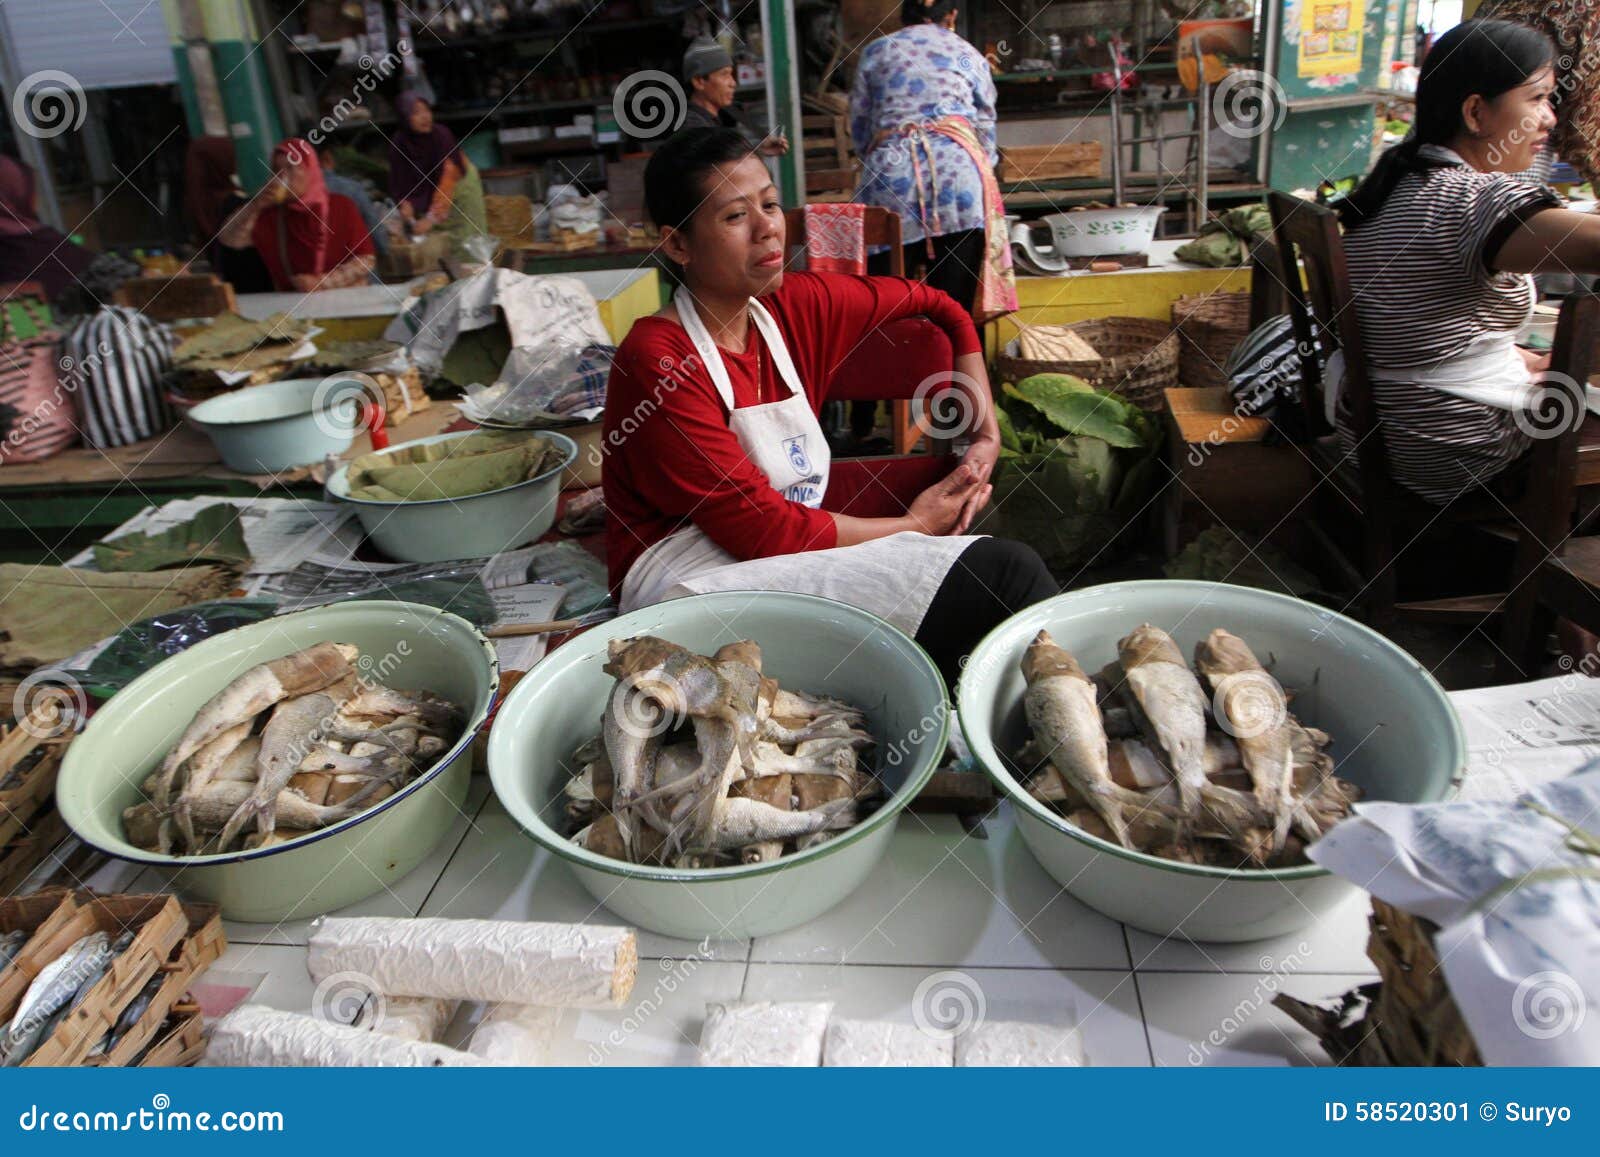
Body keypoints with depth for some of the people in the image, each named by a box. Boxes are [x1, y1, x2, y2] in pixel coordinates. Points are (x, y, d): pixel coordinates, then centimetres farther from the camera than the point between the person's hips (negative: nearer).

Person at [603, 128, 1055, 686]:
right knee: (1004, 574, -19)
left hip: (792, 552, 7)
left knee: (1010, 565, -19)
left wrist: (987, 436, 10)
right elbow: (759, 527, -16)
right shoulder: (658, 361, -13)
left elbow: (939, 307, 22)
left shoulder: (799, 305, 6)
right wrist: (912, 526, -6)